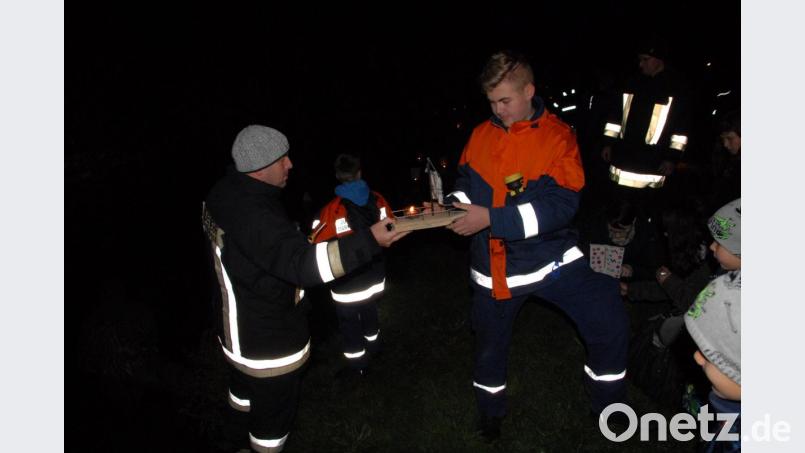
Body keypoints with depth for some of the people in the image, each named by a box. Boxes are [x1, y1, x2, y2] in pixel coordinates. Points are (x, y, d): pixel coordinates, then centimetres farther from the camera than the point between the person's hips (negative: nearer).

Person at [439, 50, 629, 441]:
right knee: (490, 345, 18)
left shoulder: (557, 136, -12)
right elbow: (465, 185, 10)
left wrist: (491, 218, -29)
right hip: (493, 265, 3)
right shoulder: (481, 135, 0)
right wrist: (451, 206, -13)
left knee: (610, 325, -14)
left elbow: (561, 205, -22)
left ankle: (609, 408, 15)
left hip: (548, 257, -3)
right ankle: (490, 413, 48)